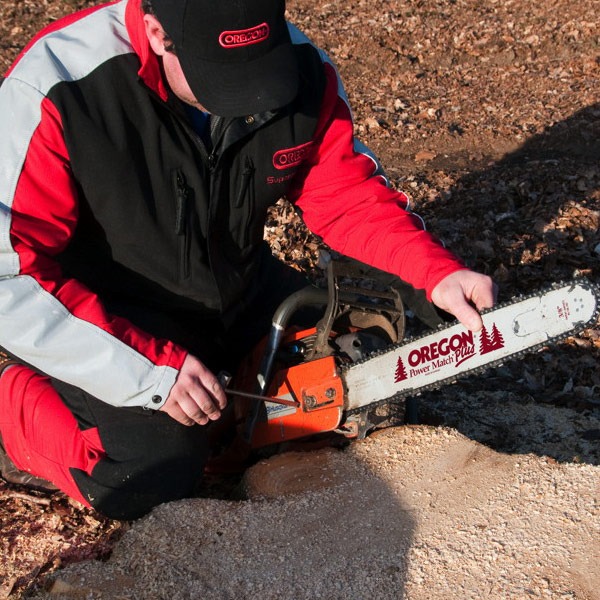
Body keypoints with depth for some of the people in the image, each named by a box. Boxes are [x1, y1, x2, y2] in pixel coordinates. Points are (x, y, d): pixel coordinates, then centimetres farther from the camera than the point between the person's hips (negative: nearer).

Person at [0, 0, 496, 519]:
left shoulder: (301, 68, -15)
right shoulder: (56, 92, -30)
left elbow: (346, 191, -5)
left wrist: (438, 272, -19)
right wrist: (151, 369, -30)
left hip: (241, 293, 6)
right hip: (108, 322, -5)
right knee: (156, 470, -25)